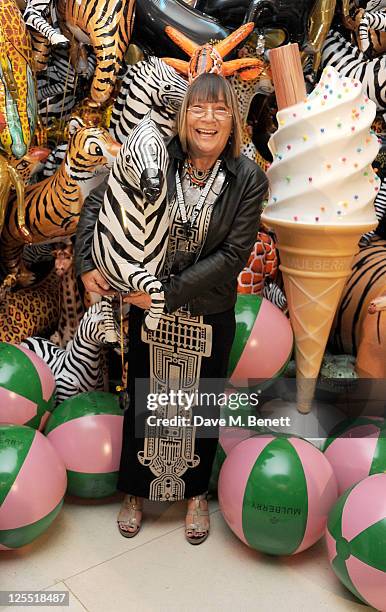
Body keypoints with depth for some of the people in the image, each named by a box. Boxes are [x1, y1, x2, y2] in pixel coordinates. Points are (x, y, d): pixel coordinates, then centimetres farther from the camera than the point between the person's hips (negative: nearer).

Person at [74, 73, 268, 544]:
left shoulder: (249, 178, -12)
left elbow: (234, 254, -15)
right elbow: (98, 201, 0)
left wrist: (169, 291, -20)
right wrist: (86, 264, -13)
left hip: (209, 315, 0)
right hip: (148, 307, 1)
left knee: (200, 405, 17)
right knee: (143, 399, 17)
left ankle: (196, 493, 42)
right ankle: (135, 491, 41)